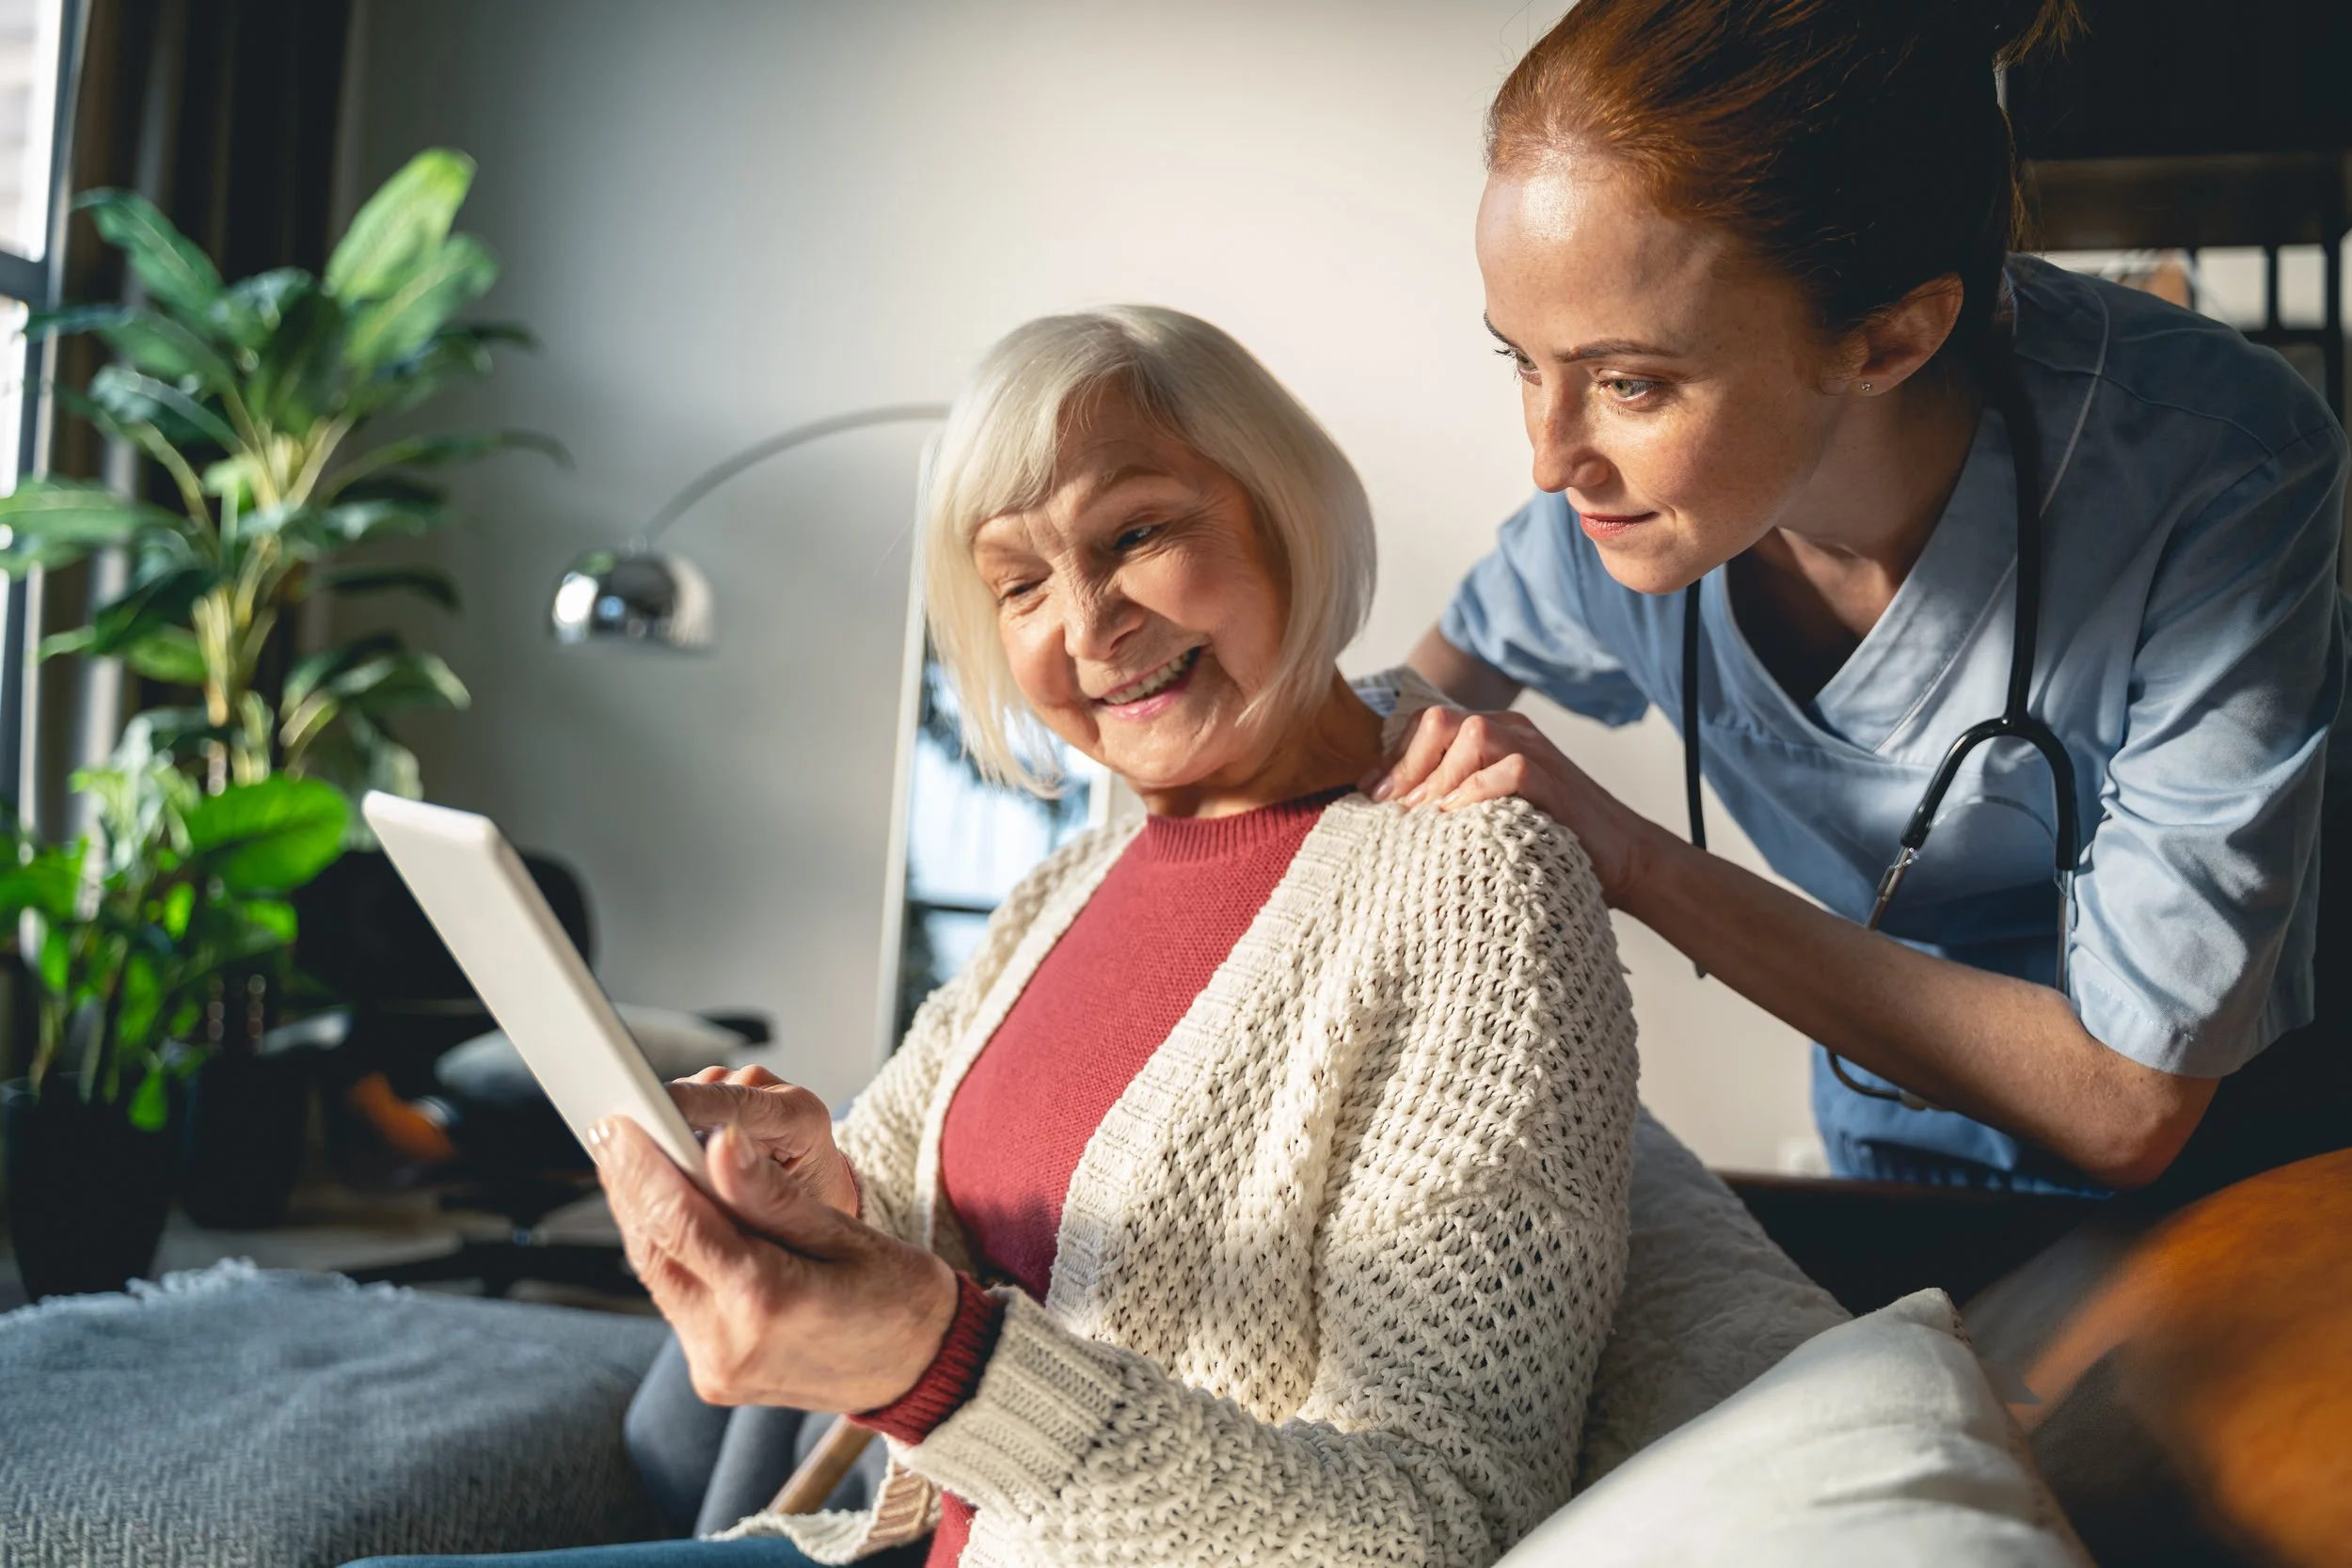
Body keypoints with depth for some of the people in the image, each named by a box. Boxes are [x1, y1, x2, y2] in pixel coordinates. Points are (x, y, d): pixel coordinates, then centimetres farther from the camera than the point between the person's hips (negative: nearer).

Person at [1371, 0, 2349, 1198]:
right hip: (1894, 1136, 3)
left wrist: (1638, 866, -32)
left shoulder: (2220, 480, -30)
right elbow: (1463, 661, 6)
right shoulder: (1625, 470, -18)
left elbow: (2127, 1107, -28)